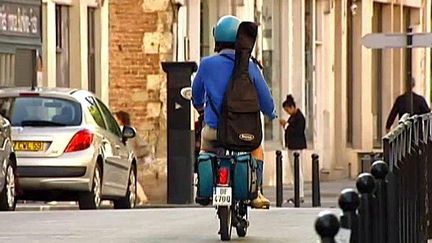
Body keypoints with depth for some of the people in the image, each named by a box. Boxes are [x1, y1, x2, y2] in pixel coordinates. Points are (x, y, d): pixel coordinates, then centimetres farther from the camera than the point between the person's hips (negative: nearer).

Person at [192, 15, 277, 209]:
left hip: (214, 128, 0)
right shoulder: (249, 67, -5)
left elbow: (196, 94, 12)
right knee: (257, 150, 31)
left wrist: (199, 106, 36)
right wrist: (270, 113, 27)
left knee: (205, 149, 35)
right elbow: (265, 98, 3)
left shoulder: (207, 64, -5)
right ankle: (256, 193, 16)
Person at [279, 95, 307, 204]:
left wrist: (287, 125, -17)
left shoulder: (299, 117, -15)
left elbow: (298, 131, -21)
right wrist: (285, 125, 5)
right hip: (292, 146, 10)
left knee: (298, 171, -8)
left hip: (297, 146, -10)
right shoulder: (293, 116, 14)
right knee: (294, 170, 12)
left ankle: (301, 196, -6)